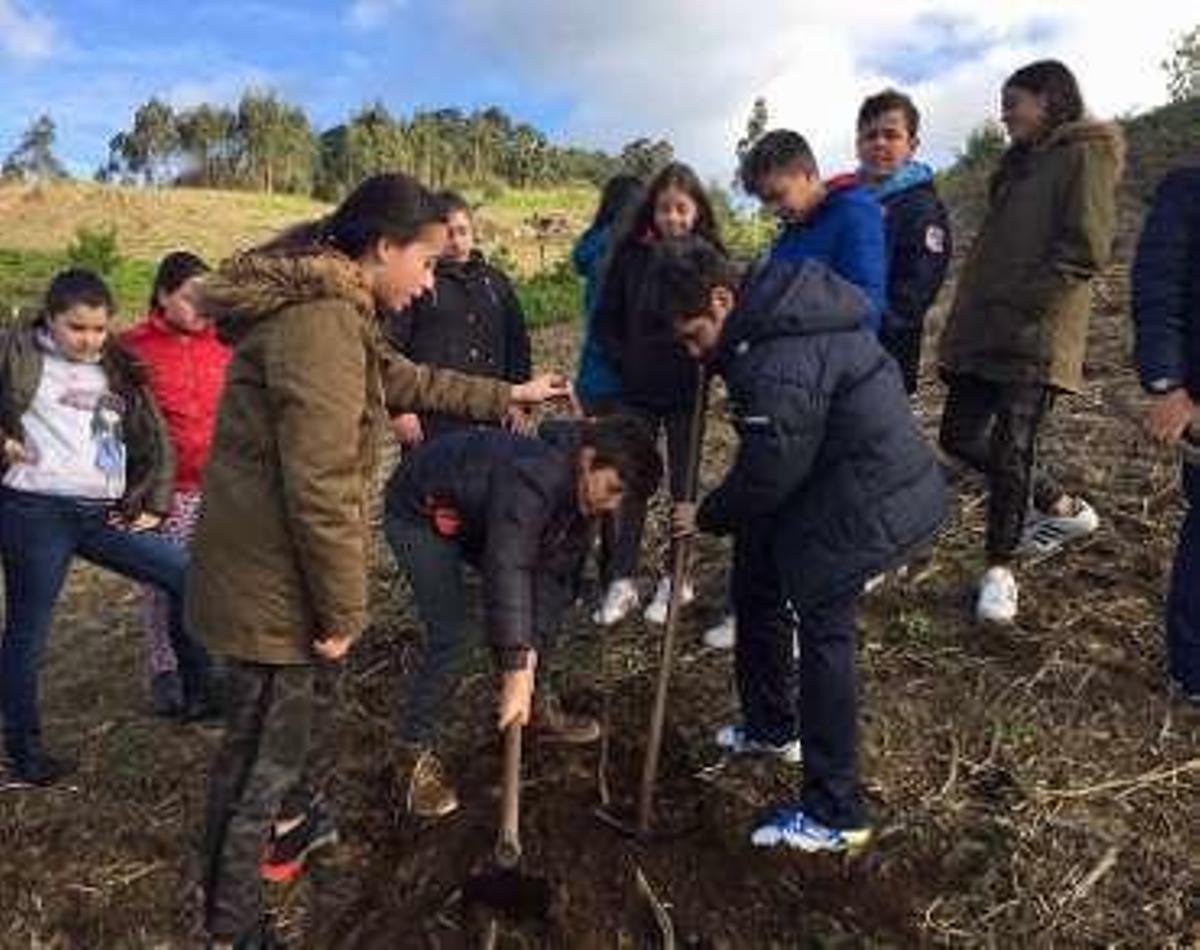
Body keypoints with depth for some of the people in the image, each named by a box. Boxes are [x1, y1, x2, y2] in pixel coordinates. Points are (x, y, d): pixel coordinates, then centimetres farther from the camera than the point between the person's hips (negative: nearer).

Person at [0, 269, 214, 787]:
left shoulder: (117, 371, 13)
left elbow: (153, 438, 15)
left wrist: (154, 505, 8)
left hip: (104, 514, 5)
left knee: (186, 576, -1)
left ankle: (199, 694, 13)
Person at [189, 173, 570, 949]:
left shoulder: (330, 306, 9)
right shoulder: (321, 324, -25)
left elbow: (406, 381, 24)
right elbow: (321, 489, -27)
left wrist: (507, 395, 29)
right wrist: (344, 609, -17)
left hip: (268, 564, 10)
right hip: (273, 581, -10)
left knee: (302, 709, 30)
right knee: (264, 752, 6)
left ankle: (296, 825, 55)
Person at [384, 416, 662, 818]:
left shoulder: (582, 495, -10)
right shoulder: (534, 479, -40)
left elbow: (554, 571, -9)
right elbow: (506, 570, -48)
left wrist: (533, 645, -19)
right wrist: (515, 666, -51)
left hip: (478, 516, 9)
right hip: (422, 516, -8)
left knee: (546, 603, 6)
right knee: (450, 640, -17)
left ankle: (538, 709, 24)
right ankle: (416, 755, 0)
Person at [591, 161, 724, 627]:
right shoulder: (630, 255, -1)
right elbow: (606, 320, 5)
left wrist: (707, 364, -11)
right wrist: (626, 362, -4)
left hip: (687, 391, -1)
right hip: (637, 389, 1)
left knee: (683, 484, 9)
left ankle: (677, 580, 22)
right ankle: (621, 581, 15)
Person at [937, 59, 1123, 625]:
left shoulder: (1088, 154, -3)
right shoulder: (1023, 160, 22)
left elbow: (1086, 250, -14)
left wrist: (1016, 302, -14)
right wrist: (972, 310, 10)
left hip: (1035, 335, -8)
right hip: (983, 329, 9)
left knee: (1011, 449, -5)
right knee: (961, 438, 7)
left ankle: (1000, 570, 11)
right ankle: (1063, 508, 27)